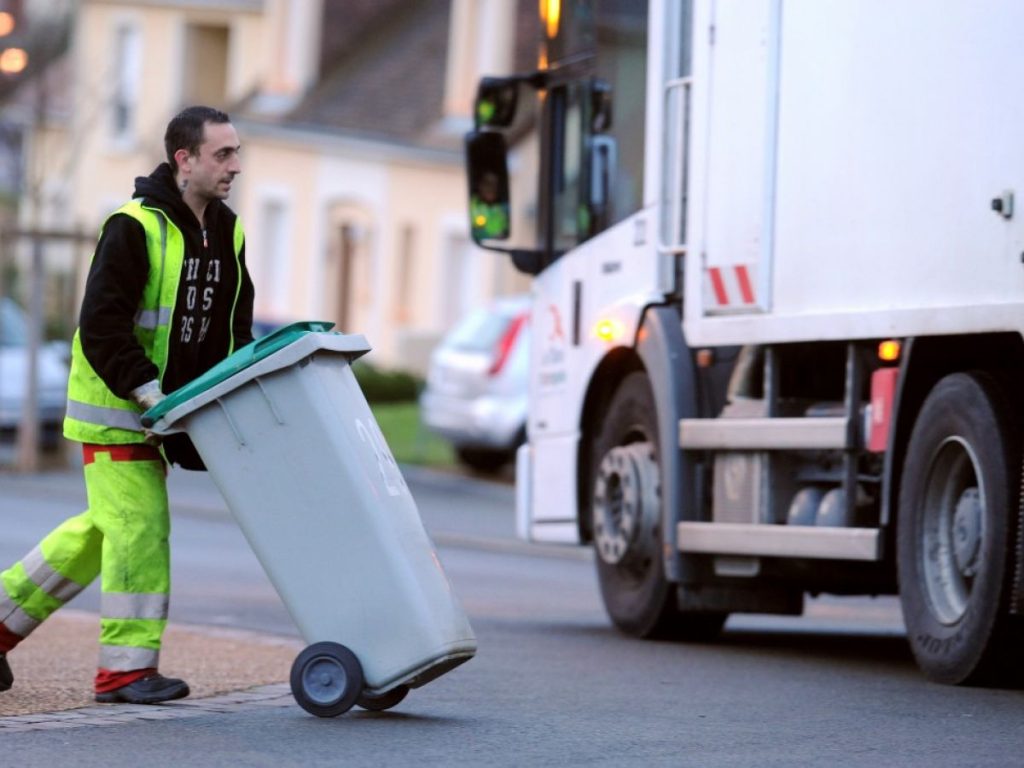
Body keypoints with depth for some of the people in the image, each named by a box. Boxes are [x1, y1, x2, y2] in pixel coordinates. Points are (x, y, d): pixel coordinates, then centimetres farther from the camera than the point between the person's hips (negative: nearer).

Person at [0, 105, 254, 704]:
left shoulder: (227, 233, 8)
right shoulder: (135, 228, -17)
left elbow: (235, 323, 17)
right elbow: (101, 325, -21)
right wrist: (145, 388, -26)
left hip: (166, 404, 8)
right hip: (116, 407, -8)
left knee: (104, 528, 13)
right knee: (139, 524, -10)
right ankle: (126, 667, -4)